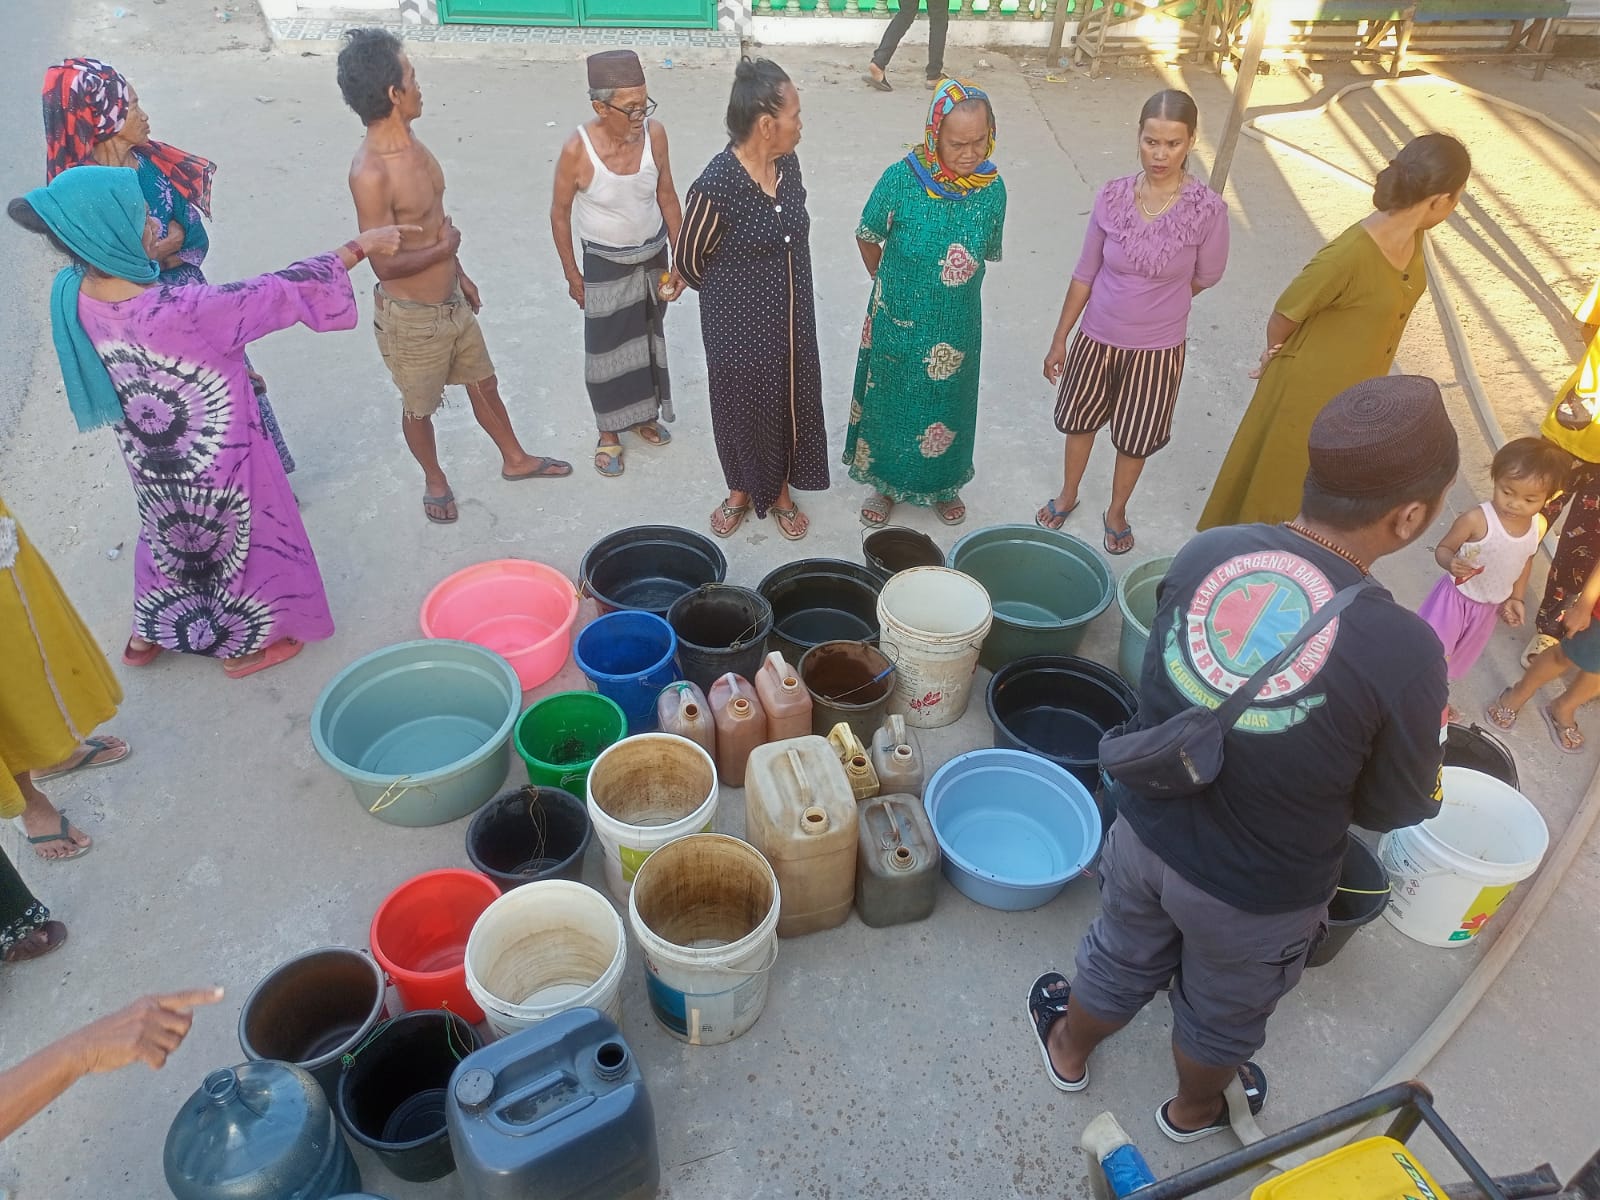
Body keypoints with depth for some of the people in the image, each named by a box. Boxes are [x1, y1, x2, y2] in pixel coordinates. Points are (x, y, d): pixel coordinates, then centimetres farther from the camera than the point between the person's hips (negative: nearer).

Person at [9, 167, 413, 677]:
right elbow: (279, 293, -30)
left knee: (171, 532, 31)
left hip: (153, 459, 7)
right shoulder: (178, 313, -37)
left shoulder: (71, 293, -15)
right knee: (238, 537, 18)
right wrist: (360, 247, -22)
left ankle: (147, 636, 49)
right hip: (214, 460, -7)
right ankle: (243, 646, 39)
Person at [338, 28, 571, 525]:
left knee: (483, 382, 23)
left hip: (451, 301, 8)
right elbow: (385, 264, -27)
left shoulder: (410, 143, -1)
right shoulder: (370, 173, -29)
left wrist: (460, 275, 21)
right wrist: (444, 248, -14)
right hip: (411, 316, -8)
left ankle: (515, 459, 44)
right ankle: (435, 481, 39)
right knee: (420, 407, 15)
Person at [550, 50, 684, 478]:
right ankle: (609, 433, 26)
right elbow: (560, 213, -12)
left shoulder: (654, 134, -17)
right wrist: (571, 274, -6)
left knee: (649, 338, 19)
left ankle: (645, 414, 41)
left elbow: (667, 197, -3)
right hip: (606, 263, -3)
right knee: (606, 347, 8)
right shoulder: (577, 150, -26)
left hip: (653, 254, 4)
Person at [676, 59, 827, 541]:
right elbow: (690, 259, -11)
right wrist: (731, 296, 6)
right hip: (739, 326, -5)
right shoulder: (716, 185, -25)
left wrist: (776, 294, 14)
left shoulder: (788, 164, -5)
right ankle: (742, 490, 40)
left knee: (790, 401, 18)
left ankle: (780, 490, 40)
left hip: (790, 320, 6)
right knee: (743, 405, 14)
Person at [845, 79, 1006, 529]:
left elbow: (987, 254, 5)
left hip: (954, 328, 2)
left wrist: (953, 284, 6)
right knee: (888, 403, 16)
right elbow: (868, 237, -2)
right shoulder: (901, 178, -19)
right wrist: (887, 284, 10)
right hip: (896, 324, -1)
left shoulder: (992, 188, -12)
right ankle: (885, 483, 40)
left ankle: (942, 484, 43)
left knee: (945, 405, 18)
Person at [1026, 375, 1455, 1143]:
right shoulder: (1402, 649, -31)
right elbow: (1393, 809, -14)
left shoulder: (1203, 553, -20)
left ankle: (1069, 1051, 60)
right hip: (1257, 895, -2)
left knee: (1121, 961, 32)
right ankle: (1193, 1110, 60)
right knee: (1222, 1015, 30)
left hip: (1148, 833, 3)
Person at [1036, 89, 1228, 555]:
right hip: (1097, 338, 2)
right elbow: (1085, 273, -3)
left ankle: (1116, 511, 41)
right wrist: (1059, 339, 1)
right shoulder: (1112, 196, -12)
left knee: (1135, 439, 16)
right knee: (1080, 420, 21)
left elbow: (1205, 276, -1)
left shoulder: (1208, 209, -18)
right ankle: (1067, 495, 47)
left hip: (1157, 349, -2)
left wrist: (1156, 305, 10)